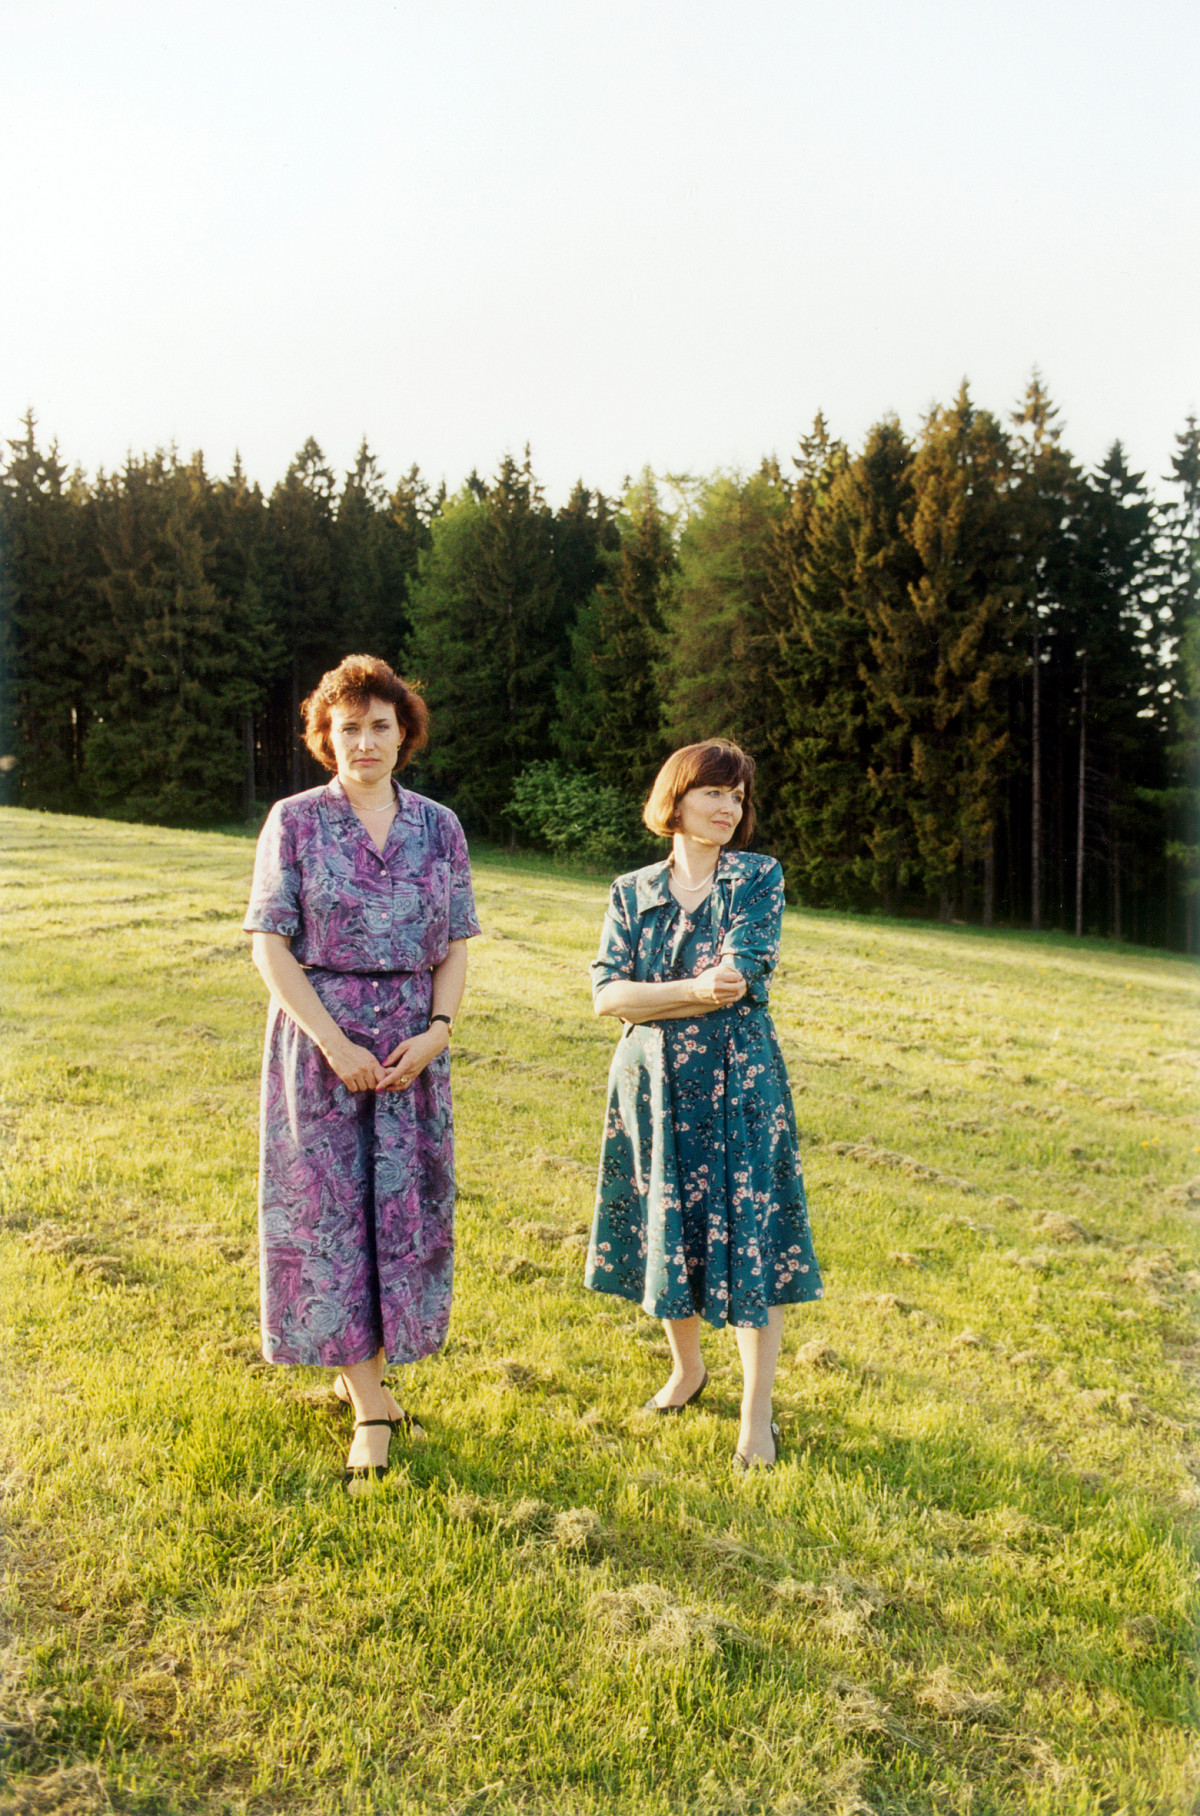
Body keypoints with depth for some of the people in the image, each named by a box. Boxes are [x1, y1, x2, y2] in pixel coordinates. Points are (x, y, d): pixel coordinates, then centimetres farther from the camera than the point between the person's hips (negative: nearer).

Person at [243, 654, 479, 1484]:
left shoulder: (438, 825, 5)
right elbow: (271, 946, -6)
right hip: (321, 1039, -2)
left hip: (412, 1043, 3)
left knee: (403, 1205, 7)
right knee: (329, 1208, 0)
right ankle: (370, 1410, 10)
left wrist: (437, 1030, -10)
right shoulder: (295, 821, -3)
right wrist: (334, 1042, -15)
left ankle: (366, 1369, 29)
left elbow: (456, 948, 7)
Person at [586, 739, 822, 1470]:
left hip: (737, 1082, -3)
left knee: (749, 1239, -1)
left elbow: (740, 980, -14)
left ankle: (757, 1417, 12)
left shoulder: (760, 877, -1)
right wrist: (696, 989, -18)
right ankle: (688, 1370, 37)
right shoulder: (632, 890, 6)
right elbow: (605, 994, -5)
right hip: (652, 1084, 3)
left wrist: (647, 999, -11)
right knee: (666, 1233, 12)